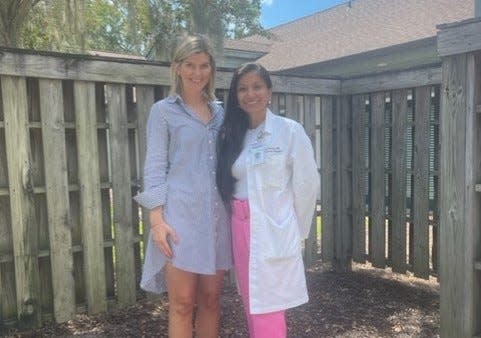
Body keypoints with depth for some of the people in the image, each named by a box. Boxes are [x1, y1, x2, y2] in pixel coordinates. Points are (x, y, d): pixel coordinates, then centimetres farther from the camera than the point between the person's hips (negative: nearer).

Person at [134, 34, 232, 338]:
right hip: (180, 214, -4)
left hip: (216, 215, 4)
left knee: (211, 299, 11)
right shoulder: (164, 111, 2)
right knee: (182, 302, 2)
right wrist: (157, 219, -11)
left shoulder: (220, 112, 14)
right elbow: (155, 167, -3)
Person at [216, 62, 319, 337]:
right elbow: (227, 183, 12)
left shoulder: (290, 131, -6)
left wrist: (295, 230, 3)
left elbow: (307, 184, -3)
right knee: (253, 310, 16)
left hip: (273, 232, -5)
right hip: (241, 230, 6)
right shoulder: (232, 135, 10)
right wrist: (237, 223, 3)